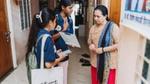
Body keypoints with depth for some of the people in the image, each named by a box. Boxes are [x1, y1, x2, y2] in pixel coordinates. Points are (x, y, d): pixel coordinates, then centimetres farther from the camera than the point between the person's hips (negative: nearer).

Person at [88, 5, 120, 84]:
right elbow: (89, 41, 15)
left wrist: (103, 49, -20)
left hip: (108, 63, -5)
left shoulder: (113, 27, -13)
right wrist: (91, 45, -7)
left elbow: (118, 44, -16)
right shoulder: (93, 28, 5)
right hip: (95, 61, 5)